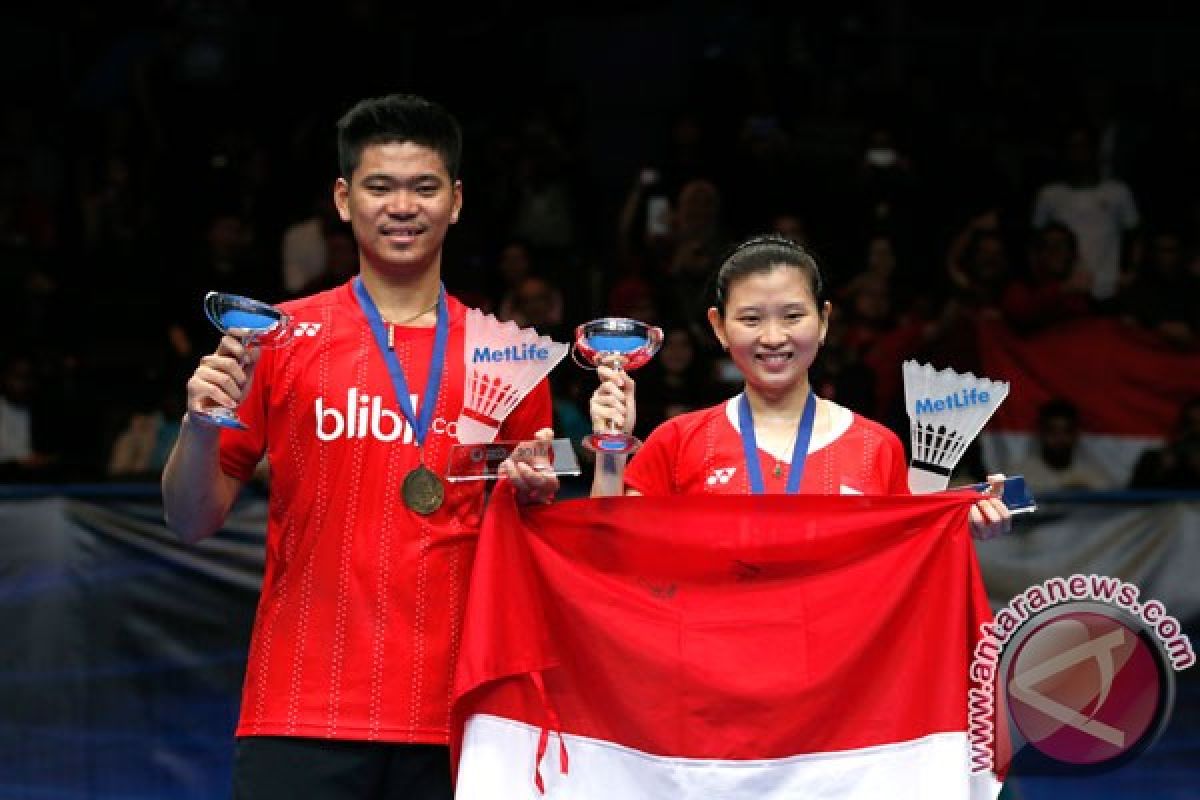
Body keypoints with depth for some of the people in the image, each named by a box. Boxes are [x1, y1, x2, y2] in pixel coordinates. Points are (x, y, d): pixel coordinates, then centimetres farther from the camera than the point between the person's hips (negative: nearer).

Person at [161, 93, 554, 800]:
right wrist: (201, 425, -11)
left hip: (453, 719, 1)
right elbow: (193, 523, 7)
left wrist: (535, 493, -4)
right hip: (302, 713, -1)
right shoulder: (282, 338, 5)